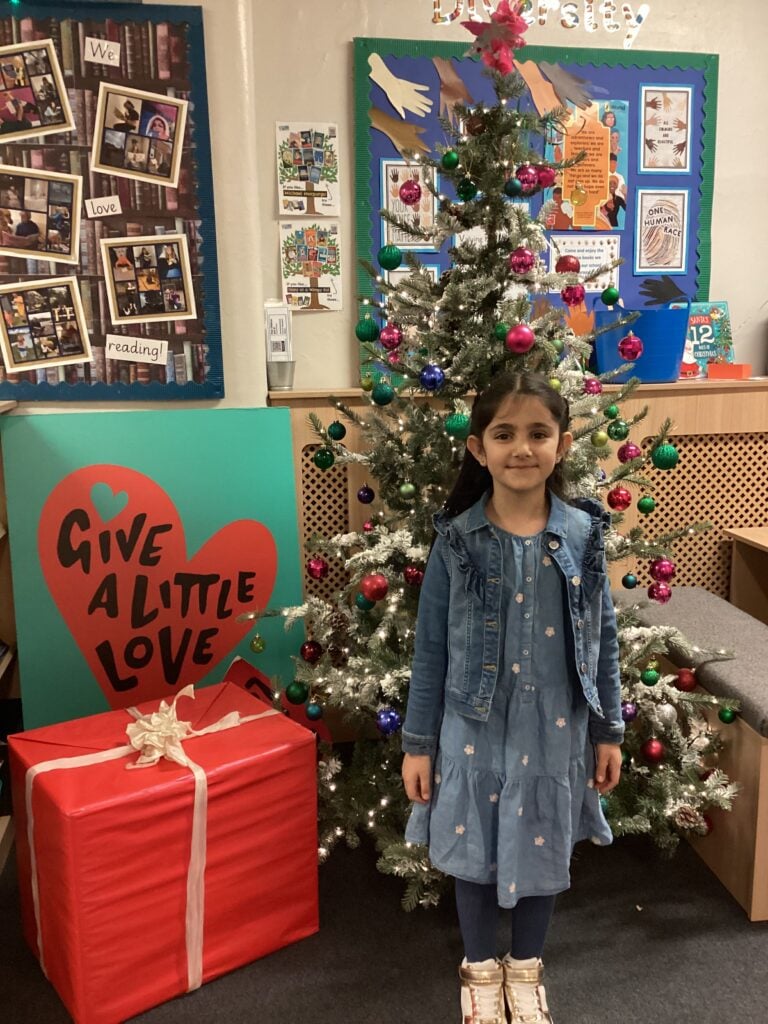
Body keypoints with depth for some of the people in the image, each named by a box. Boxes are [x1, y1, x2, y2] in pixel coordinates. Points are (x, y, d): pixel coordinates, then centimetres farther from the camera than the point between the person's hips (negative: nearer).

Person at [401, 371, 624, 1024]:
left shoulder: (584, 535, -7)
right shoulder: (456, 540, -11)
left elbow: (604, 641, 1)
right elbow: (431, 648, -6)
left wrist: (609, 731, 5)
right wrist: (418, 742, -3)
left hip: (554, 730, 1)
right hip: (473, 728, -1)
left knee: (542, 851, 18)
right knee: (474, 850, 16)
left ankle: (525, 967, 45)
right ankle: (480, 968, 43)